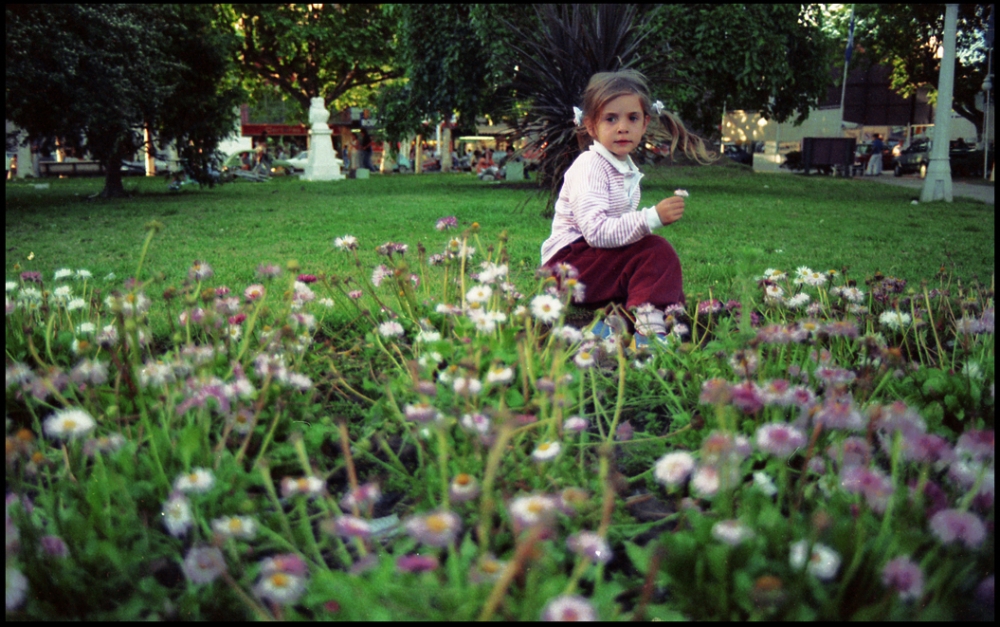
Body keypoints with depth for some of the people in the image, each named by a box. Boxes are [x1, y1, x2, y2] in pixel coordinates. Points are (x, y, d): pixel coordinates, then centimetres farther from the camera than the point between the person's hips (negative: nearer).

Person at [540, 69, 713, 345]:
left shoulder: (627, 170, 14)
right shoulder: (589, 168, -16)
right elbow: (596, 232, -29)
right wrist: (653, 217, -33)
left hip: (597, 258, 9)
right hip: (569, 260, -9)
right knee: (656, 251, -21)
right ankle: (648, 330, -27)